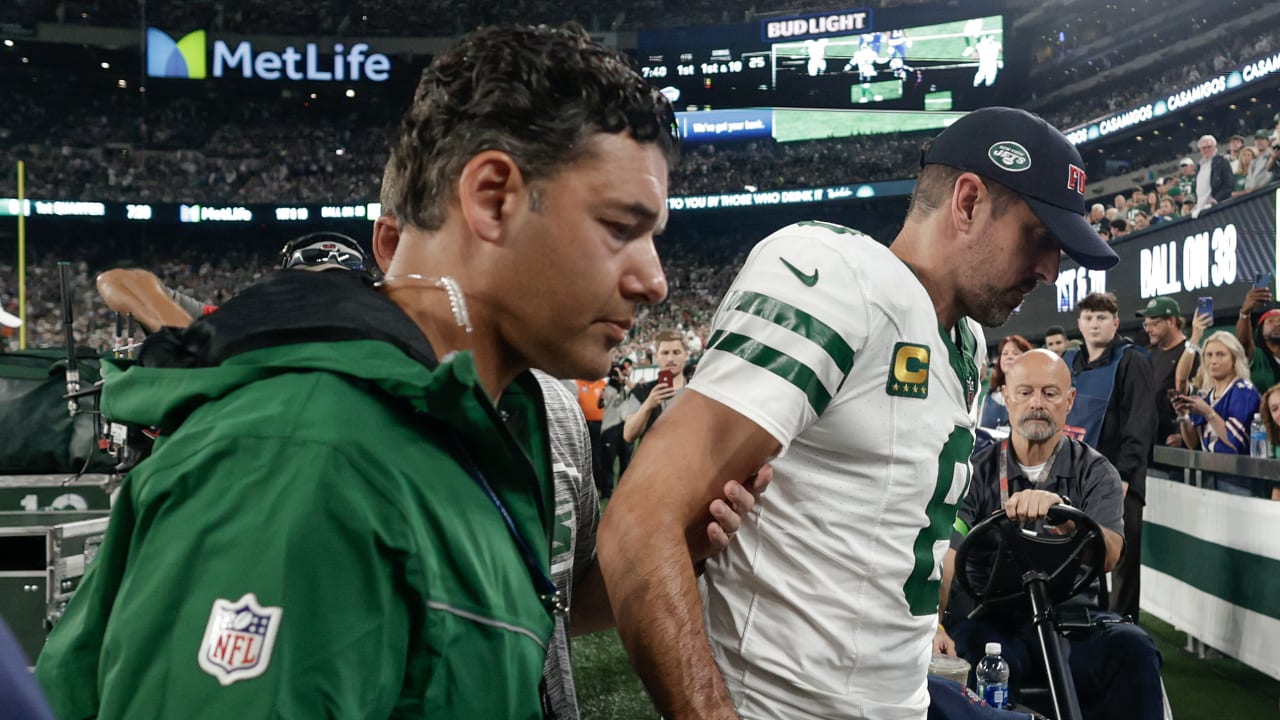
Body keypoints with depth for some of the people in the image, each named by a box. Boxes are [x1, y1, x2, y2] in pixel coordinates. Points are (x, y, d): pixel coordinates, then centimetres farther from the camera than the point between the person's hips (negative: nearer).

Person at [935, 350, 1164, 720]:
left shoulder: (1096, 472, 6)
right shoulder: (977, 471, 6)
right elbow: (950, 560, -3)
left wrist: (1059, 509, -32)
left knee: (1133, 649, -30)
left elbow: (1108, 556, -12)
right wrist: (935, 623, -22)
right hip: (990, 619, -1)